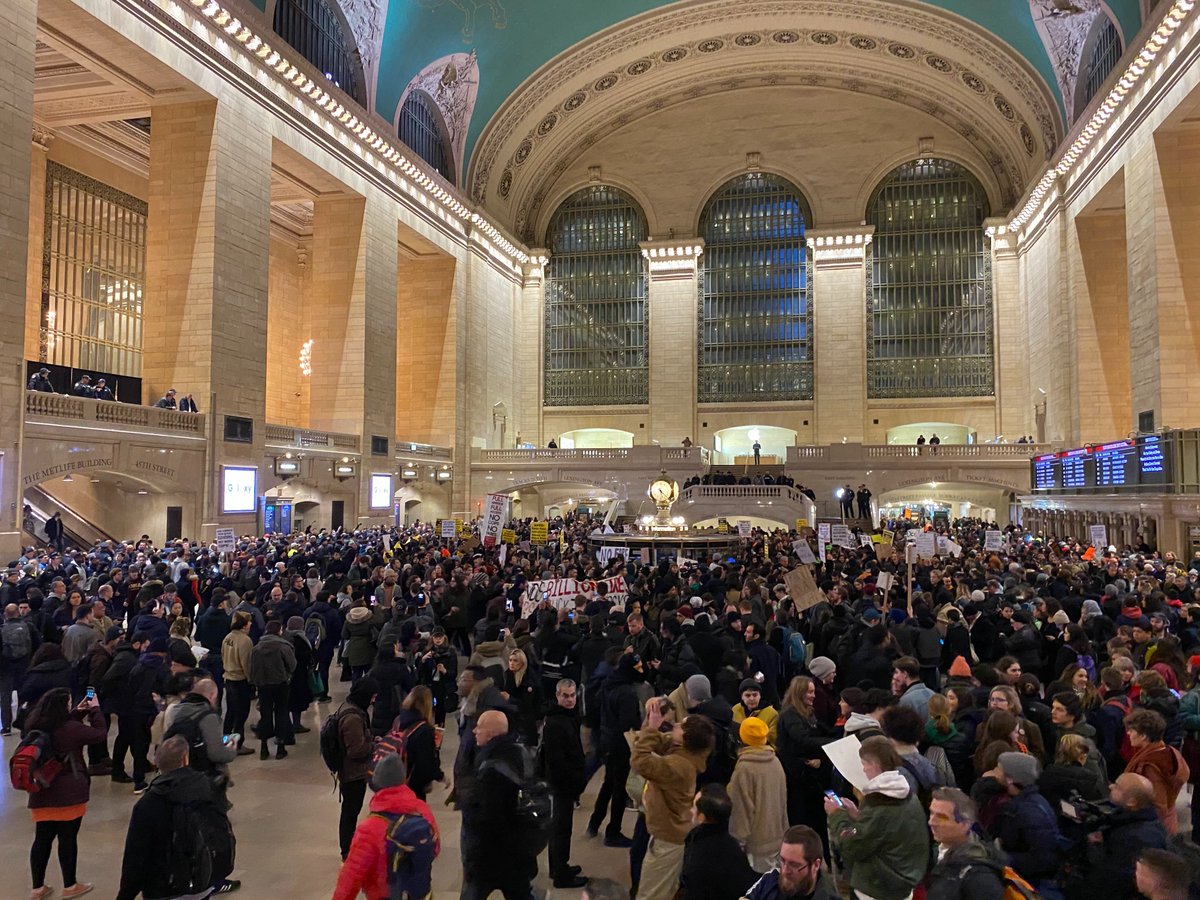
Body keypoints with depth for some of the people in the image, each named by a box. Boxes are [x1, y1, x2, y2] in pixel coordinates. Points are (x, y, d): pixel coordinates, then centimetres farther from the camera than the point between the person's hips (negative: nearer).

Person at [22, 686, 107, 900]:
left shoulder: (35, 726, 0)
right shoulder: (70, 728, -21)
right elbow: (100, 733, -8)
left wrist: (78, 713, 19)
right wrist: (95, 709, 2)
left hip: (41, 792, 7)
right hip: (68, 793, -6)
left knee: (42, 838, 14)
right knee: (67, 838, 6)